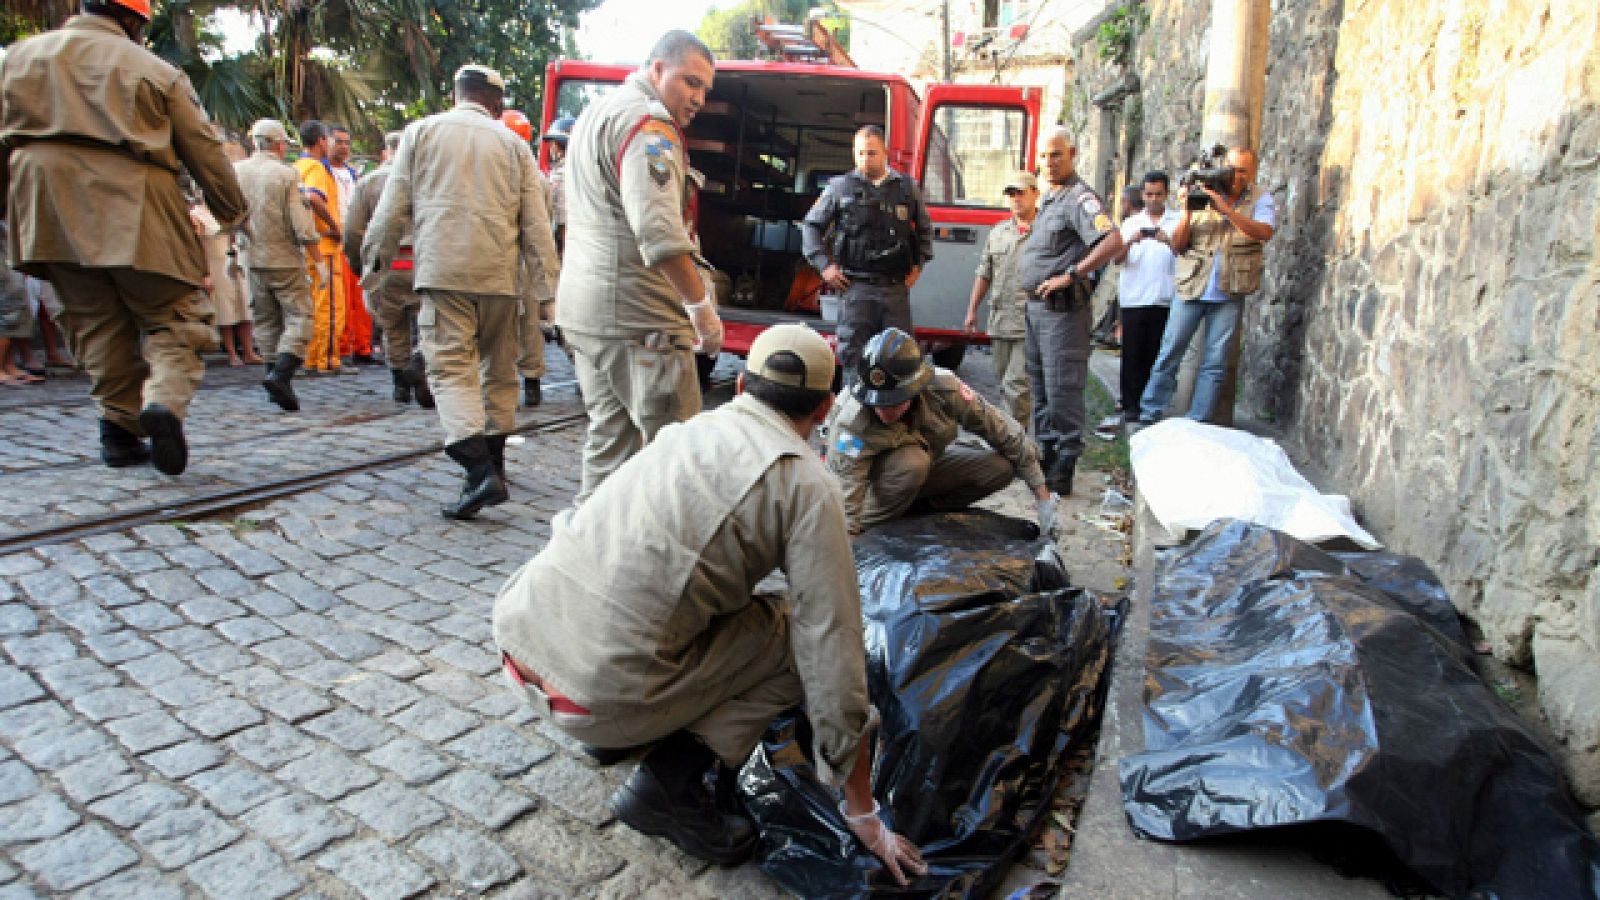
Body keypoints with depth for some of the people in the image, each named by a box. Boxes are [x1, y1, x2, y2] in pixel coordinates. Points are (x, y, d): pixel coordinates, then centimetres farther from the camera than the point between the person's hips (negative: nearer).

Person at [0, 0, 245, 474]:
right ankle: (165, 399, -25)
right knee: (171, 316, 1)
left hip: (51, 209, 4)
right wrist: (232, 211, 18)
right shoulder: (156, 70, 7)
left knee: (96, 322, 11)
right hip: (135, 208, -3)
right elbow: (204, 150, 8)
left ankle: (119, 427, 8)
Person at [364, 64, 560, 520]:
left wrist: (375, 256, 19)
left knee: (450, 367, -6)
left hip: (442, 268, -2)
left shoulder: (421, 132, 8)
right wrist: (546, 282, 8)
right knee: (498, 367, 14)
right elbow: (536, 221, 5)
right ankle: (494, 462, 23)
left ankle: (480, 469, -23)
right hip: (499, 272, 2)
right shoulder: (513, 143, 10)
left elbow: (394, 205, 7)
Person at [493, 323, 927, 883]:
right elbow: (834, 649, -5)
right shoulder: (809, 486, -4)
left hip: (517, 633, 7)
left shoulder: (689, 429, 16)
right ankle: (670, 782, 0)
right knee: (802, 638, 9)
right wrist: (862, 814, 6)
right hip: (600, 689, -7)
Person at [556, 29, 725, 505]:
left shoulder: (598, 113, 22)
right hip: (634, 313, -10)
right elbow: (659, 232, -24)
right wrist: (702, 305, -20)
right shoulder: (647, 120, -11)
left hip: (582, 307, 10)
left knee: (610, 436, 15)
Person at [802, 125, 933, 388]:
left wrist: (918, 265, 14)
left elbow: (925, 229, 25)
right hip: (855, 287, -2)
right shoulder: (841, 187, 6)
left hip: (896, 287, 2)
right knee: (854, 355, -2)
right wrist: (824, 265, 2)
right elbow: (811, 225, 11)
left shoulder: (906, 188, 12)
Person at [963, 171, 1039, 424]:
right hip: (1000, 321, 6)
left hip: (1031, 324, -6)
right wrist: (972, 309, 17)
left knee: (1017, 383, -11)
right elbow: (984, 274, 20)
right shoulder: (998, 232, 16)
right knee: (1003, 382, 12)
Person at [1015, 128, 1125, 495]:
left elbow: (1113, 241, -28)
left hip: (1062, 309, -10)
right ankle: (1045, 452, 29)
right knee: (1040, 385, 17)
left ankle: (1063, 467, -1)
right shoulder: (1049, 198, 16)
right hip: (1036, 305, 10)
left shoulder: (1079, 197, -14)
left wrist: (1072, 275, -26)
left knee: (1061, 388, -7)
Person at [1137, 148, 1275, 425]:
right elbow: (1177, 246, 4)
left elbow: (1264, 232, -15)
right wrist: (1186, 212, -13)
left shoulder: (1260, 200, 6)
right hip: (1191, 288, 0)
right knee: (1169, 353, 0)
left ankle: (1197, 425, 8)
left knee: (1215, 363, 2)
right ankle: (1149, 415, 8)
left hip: (1229, 294, 0)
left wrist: (1226, 209, -24)